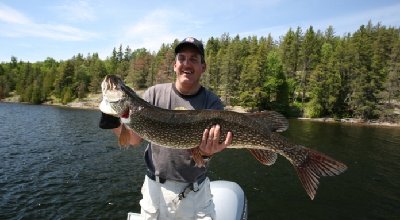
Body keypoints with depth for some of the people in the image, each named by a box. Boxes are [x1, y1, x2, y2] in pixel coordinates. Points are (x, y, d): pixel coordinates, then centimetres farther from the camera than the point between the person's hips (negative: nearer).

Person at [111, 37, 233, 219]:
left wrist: (206, 152, -40)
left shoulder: (212, 103, -9)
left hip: (195, 192, -1)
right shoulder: (155, 93, -6)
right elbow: (134, 139, -4)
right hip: (155, 189, 1)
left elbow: (211, 141, -17)